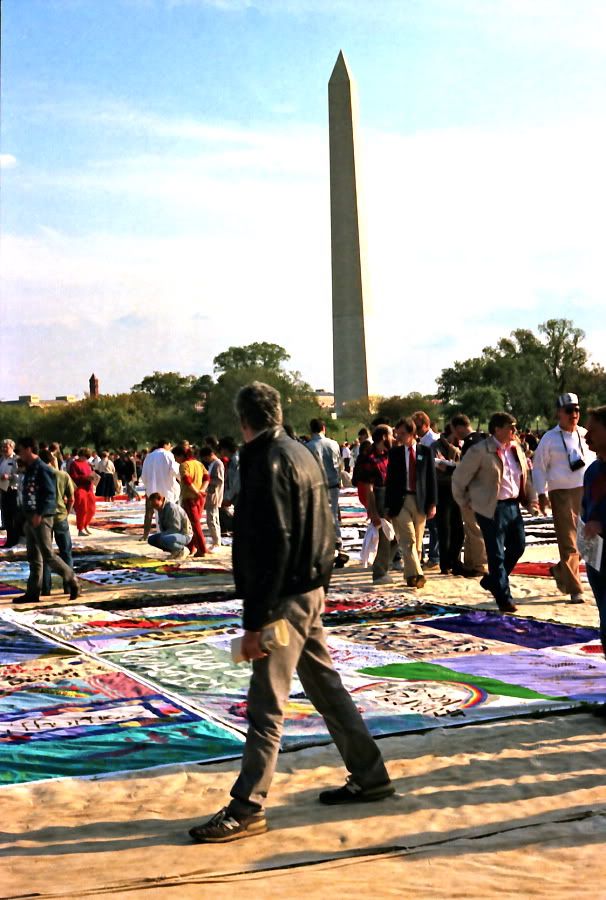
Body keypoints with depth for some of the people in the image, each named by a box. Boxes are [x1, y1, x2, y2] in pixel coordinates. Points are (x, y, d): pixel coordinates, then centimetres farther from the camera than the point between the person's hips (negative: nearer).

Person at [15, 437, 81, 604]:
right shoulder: (29, 469, 15)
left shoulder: (42, 469, -14)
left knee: (48, 555, -7)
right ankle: (33, 593, 13)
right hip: (31, 518, 9)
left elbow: (50, 494, -19)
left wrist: (39, 514, -24)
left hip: (42, 518, -9)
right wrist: (28, 516, 15)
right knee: (33, 557, 10)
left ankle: (73, 582, 5)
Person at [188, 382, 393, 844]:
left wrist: (255, 622, -20)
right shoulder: (302, 454, 12)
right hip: (311, 591, 10)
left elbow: (272, 546, -22)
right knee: (327, 688, 18)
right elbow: (323, 530, 16)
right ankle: (369, 775, 27)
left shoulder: (268, 462, -16)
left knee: (266, 706, -4)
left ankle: (247, 808, 2)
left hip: (286, 599, -10)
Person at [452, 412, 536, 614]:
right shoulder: (480, 451, -15)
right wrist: (464, 501, 0)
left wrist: (526, 498, 15)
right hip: (493, 508, -7)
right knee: (497, 555, 0)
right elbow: (459, 477, -8)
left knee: (518, 545, 13)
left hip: (513, 505, 7)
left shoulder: (515, 448, 6)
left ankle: (492, 580, 34)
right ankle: (504, 599, 10)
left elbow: (524, 473, 20)